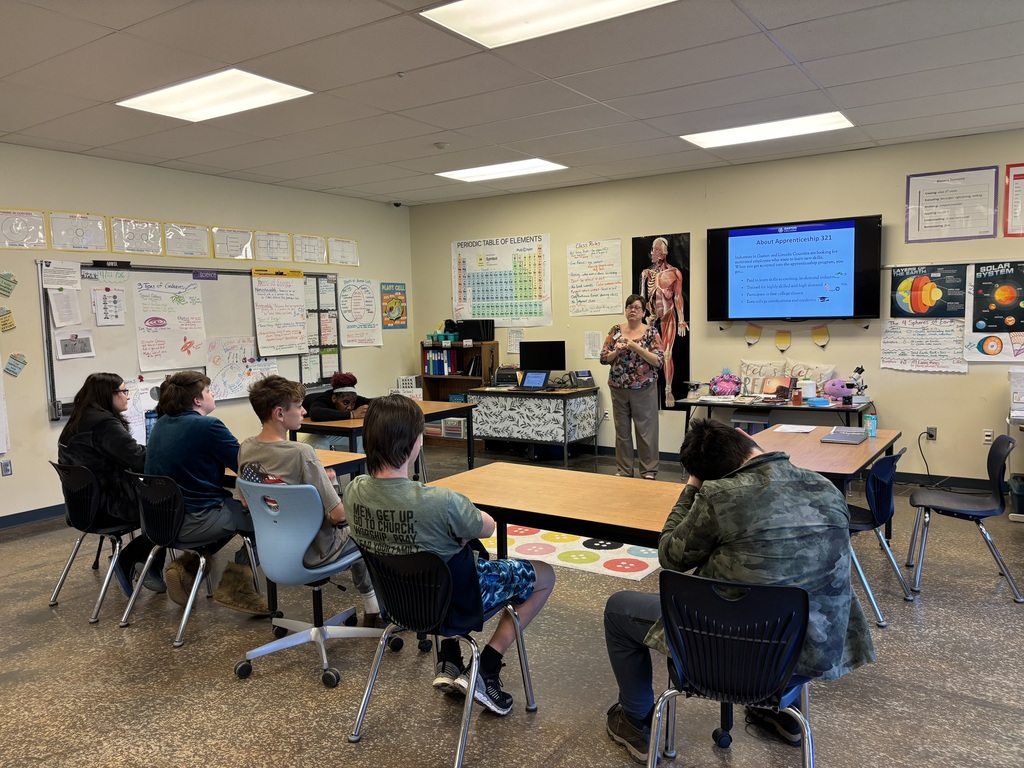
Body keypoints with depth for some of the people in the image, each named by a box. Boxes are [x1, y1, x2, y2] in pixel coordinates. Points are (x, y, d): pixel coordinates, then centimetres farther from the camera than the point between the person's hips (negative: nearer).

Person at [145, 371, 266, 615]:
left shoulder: (161, 424, 8)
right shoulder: (208, 426, -16)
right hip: (193, 522, -8)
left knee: (235, 508, 27)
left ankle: (187, 565, 16)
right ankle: (236, 584, 1)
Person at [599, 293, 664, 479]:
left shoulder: (651, 332, -3)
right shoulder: (615, 330, 6)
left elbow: (659, 361, -12)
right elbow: (603, 358, 3)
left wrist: (636, 347, -20)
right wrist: (617, 351, -16)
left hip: (644, 389, -3)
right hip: (618, 388, 3)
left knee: (646, 430, 2)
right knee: (622, 430, 9)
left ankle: (649, 471, 12)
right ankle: (623, 470, 19)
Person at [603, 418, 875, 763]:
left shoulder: (720, 495, -23)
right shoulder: (828, 490, -4)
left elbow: (671, 556, -7)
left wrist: (691, 490, 3)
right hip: (819, 652, 6)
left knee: (618, 608, 15)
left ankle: (637, 722, 32)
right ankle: (784, 712, 48)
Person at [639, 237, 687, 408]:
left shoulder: (674, 273, 0)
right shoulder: (646, 273, 8)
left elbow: (678, 298, -1)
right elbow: (642, 297, 10)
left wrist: (681, 321, -4)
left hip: (668, 317, -3)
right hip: (651, 317, 3)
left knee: (667, 354, -4)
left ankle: (668, 390, 3)